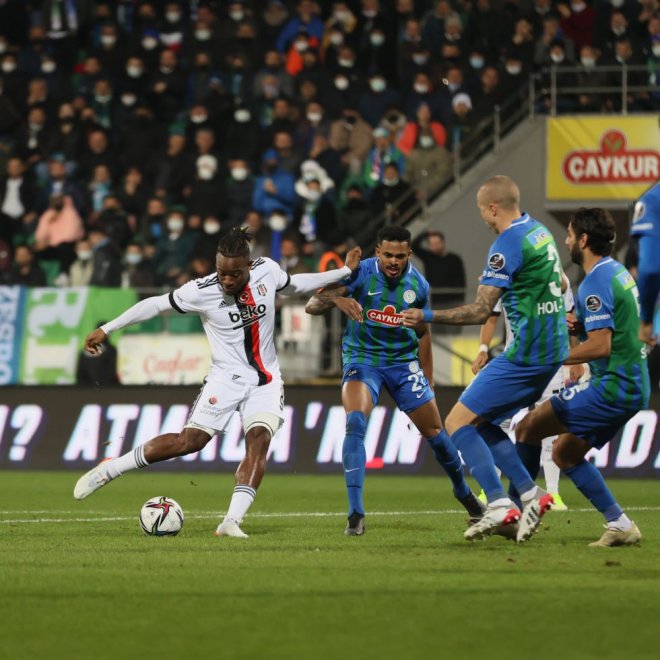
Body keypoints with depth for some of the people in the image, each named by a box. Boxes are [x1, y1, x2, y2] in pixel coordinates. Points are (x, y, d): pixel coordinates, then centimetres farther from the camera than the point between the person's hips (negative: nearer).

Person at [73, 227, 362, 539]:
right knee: (190, 440, -15)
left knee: (259, 440, -19)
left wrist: (345, 271, 20)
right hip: (227, 377, -3)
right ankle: (108, 470, -3)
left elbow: (294, 284, 16)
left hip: (265, 379, 3)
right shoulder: (202, 291, -16)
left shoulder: (267, 270, -5)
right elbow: (155, 304, -7)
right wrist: (105, 330, -6)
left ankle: (231, 522, -25)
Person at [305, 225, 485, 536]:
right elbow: (312, 306, -20)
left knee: (434, 431, 5)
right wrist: (337, 298, -42)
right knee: (355, 422, -27)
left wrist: (428, 384, 16)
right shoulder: (360, 273, -14)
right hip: (362, 357, -3)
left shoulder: (418, 284, -3)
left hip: (404, 362, 3)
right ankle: (355, 514, -24)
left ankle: (464, 493, 34)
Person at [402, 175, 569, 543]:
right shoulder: (539, 232, 12)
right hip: (552, 348, 10)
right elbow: (561, 285, 26)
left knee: (458, 423, -5)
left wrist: (427, 317, -15)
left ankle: (499, 506, -13)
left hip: (527, 354, -10)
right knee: (481, 424, 16)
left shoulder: (508, 245, -17)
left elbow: (480, 311, -19)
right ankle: (531, 494, 8)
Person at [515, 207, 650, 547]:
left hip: (611, 387, -10)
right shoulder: (618, 272, 14)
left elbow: (600, 345, -23)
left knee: (528, 428, -8)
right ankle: (620, 525, 10)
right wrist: (580, 325, 9)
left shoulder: (596, 283, -17)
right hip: (634, 387, 10)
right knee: (564, 453, 14)